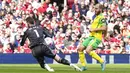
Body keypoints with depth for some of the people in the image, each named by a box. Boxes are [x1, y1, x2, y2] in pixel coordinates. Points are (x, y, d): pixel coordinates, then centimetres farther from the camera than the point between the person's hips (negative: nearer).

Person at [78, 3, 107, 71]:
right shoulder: (96, 17, 18)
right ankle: (83, 66, 11)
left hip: (96, 38, -10)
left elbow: (104, 28, -24)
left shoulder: (101, 18, -11)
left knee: (88, 50, -26)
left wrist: (93, 29, -20)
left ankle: (102, 61, -11)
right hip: (91, 36, 10)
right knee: (80, 49, 4)